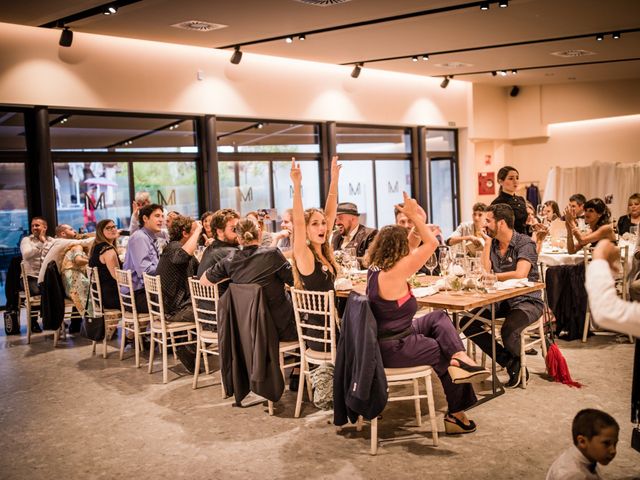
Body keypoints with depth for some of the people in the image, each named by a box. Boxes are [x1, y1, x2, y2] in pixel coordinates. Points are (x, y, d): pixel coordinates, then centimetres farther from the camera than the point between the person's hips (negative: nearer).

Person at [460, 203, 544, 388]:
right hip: (501, 299, 7)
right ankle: (509, 362, -2)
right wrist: (487, 242, -6)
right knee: (467, 323, -10)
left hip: (527, 300, -7)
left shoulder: (525, 243, -12)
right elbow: (484, 270, -5)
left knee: (508, 330, -34)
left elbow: (520, 275, -26)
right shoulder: (493, 243, 7)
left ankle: (517, 364, 3)